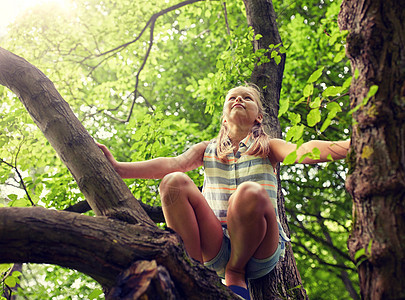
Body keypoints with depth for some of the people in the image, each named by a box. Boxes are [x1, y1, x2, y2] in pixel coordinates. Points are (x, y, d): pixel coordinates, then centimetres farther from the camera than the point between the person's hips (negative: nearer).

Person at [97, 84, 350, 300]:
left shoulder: (268, 148, 14)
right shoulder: (207, 150, 21)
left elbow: (303, 151, -7)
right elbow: (174, 163, 3)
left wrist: (350, 145, -28)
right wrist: (118, 168, -15)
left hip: (260, 251, -1)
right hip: (217, 248, 2)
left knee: (250, 192, -33)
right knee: (174, 182, -18)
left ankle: (236, 274, -9)